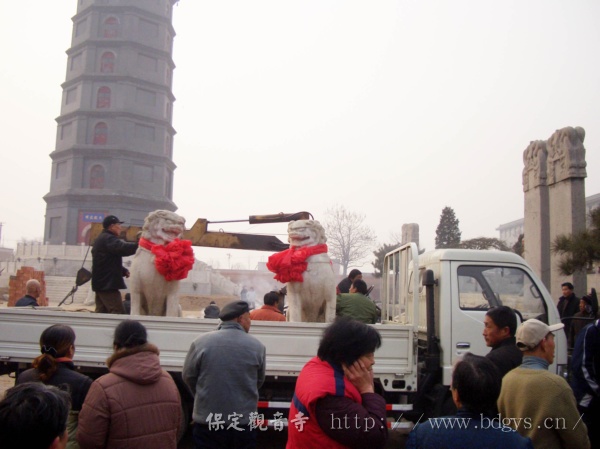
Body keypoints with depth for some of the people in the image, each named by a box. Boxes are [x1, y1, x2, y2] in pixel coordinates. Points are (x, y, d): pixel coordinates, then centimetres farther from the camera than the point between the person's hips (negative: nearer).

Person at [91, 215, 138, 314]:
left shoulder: (101, 239, 21)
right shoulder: (108, 239, -13)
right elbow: (123, 248, -32)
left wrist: (123, 271, 11)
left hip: (100, 283, 11)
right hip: (108, 283, -11)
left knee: (101, 312, 11)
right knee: (118, 312, -12)